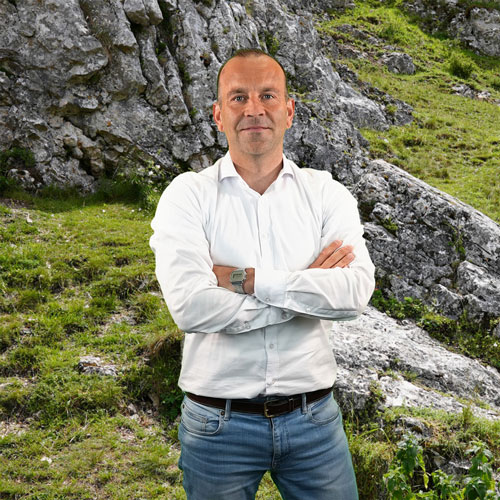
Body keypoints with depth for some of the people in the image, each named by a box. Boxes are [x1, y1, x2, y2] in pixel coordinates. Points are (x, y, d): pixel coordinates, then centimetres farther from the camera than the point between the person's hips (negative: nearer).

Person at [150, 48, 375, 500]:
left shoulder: (325, 192, 0)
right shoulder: (188, 195, -6)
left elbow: (357, 291, -15)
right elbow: (191, 306, -20)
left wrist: (245, 278, -19)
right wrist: (307, 285, -14)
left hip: (312, 417, 2)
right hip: (218, 423, -1)